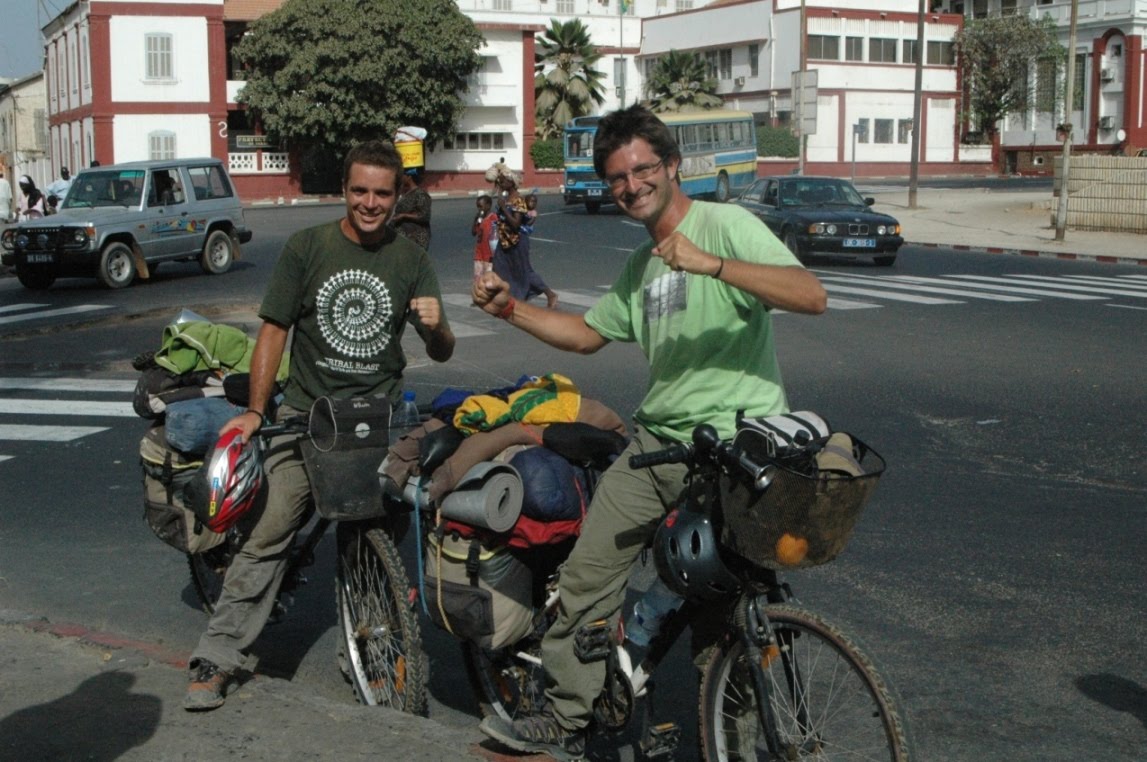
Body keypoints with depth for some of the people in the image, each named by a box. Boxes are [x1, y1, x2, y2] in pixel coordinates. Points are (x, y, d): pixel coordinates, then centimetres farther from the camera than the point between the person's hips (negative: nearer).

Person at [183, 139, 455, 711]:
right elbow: (274, 331, 2)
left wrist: (436, 326, -16)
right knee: (269, 529, -13)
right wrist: (255, 411, -6)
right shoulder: (306, 247, 3)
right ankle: (217, 657, -7)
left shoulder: (411, 259, 7)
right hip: (307, 411, -1)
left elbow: (441, 353, 8)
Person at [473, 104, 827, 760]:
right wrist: (510, 308, 17)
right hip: (657, 438, 8)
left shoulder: (726, 224, -9)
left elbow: (812, 296, -23)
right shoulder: (640, 266, 18)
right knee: (587, 574, 7)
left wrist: (710, 263, -32)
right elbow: (588, 333, 30)